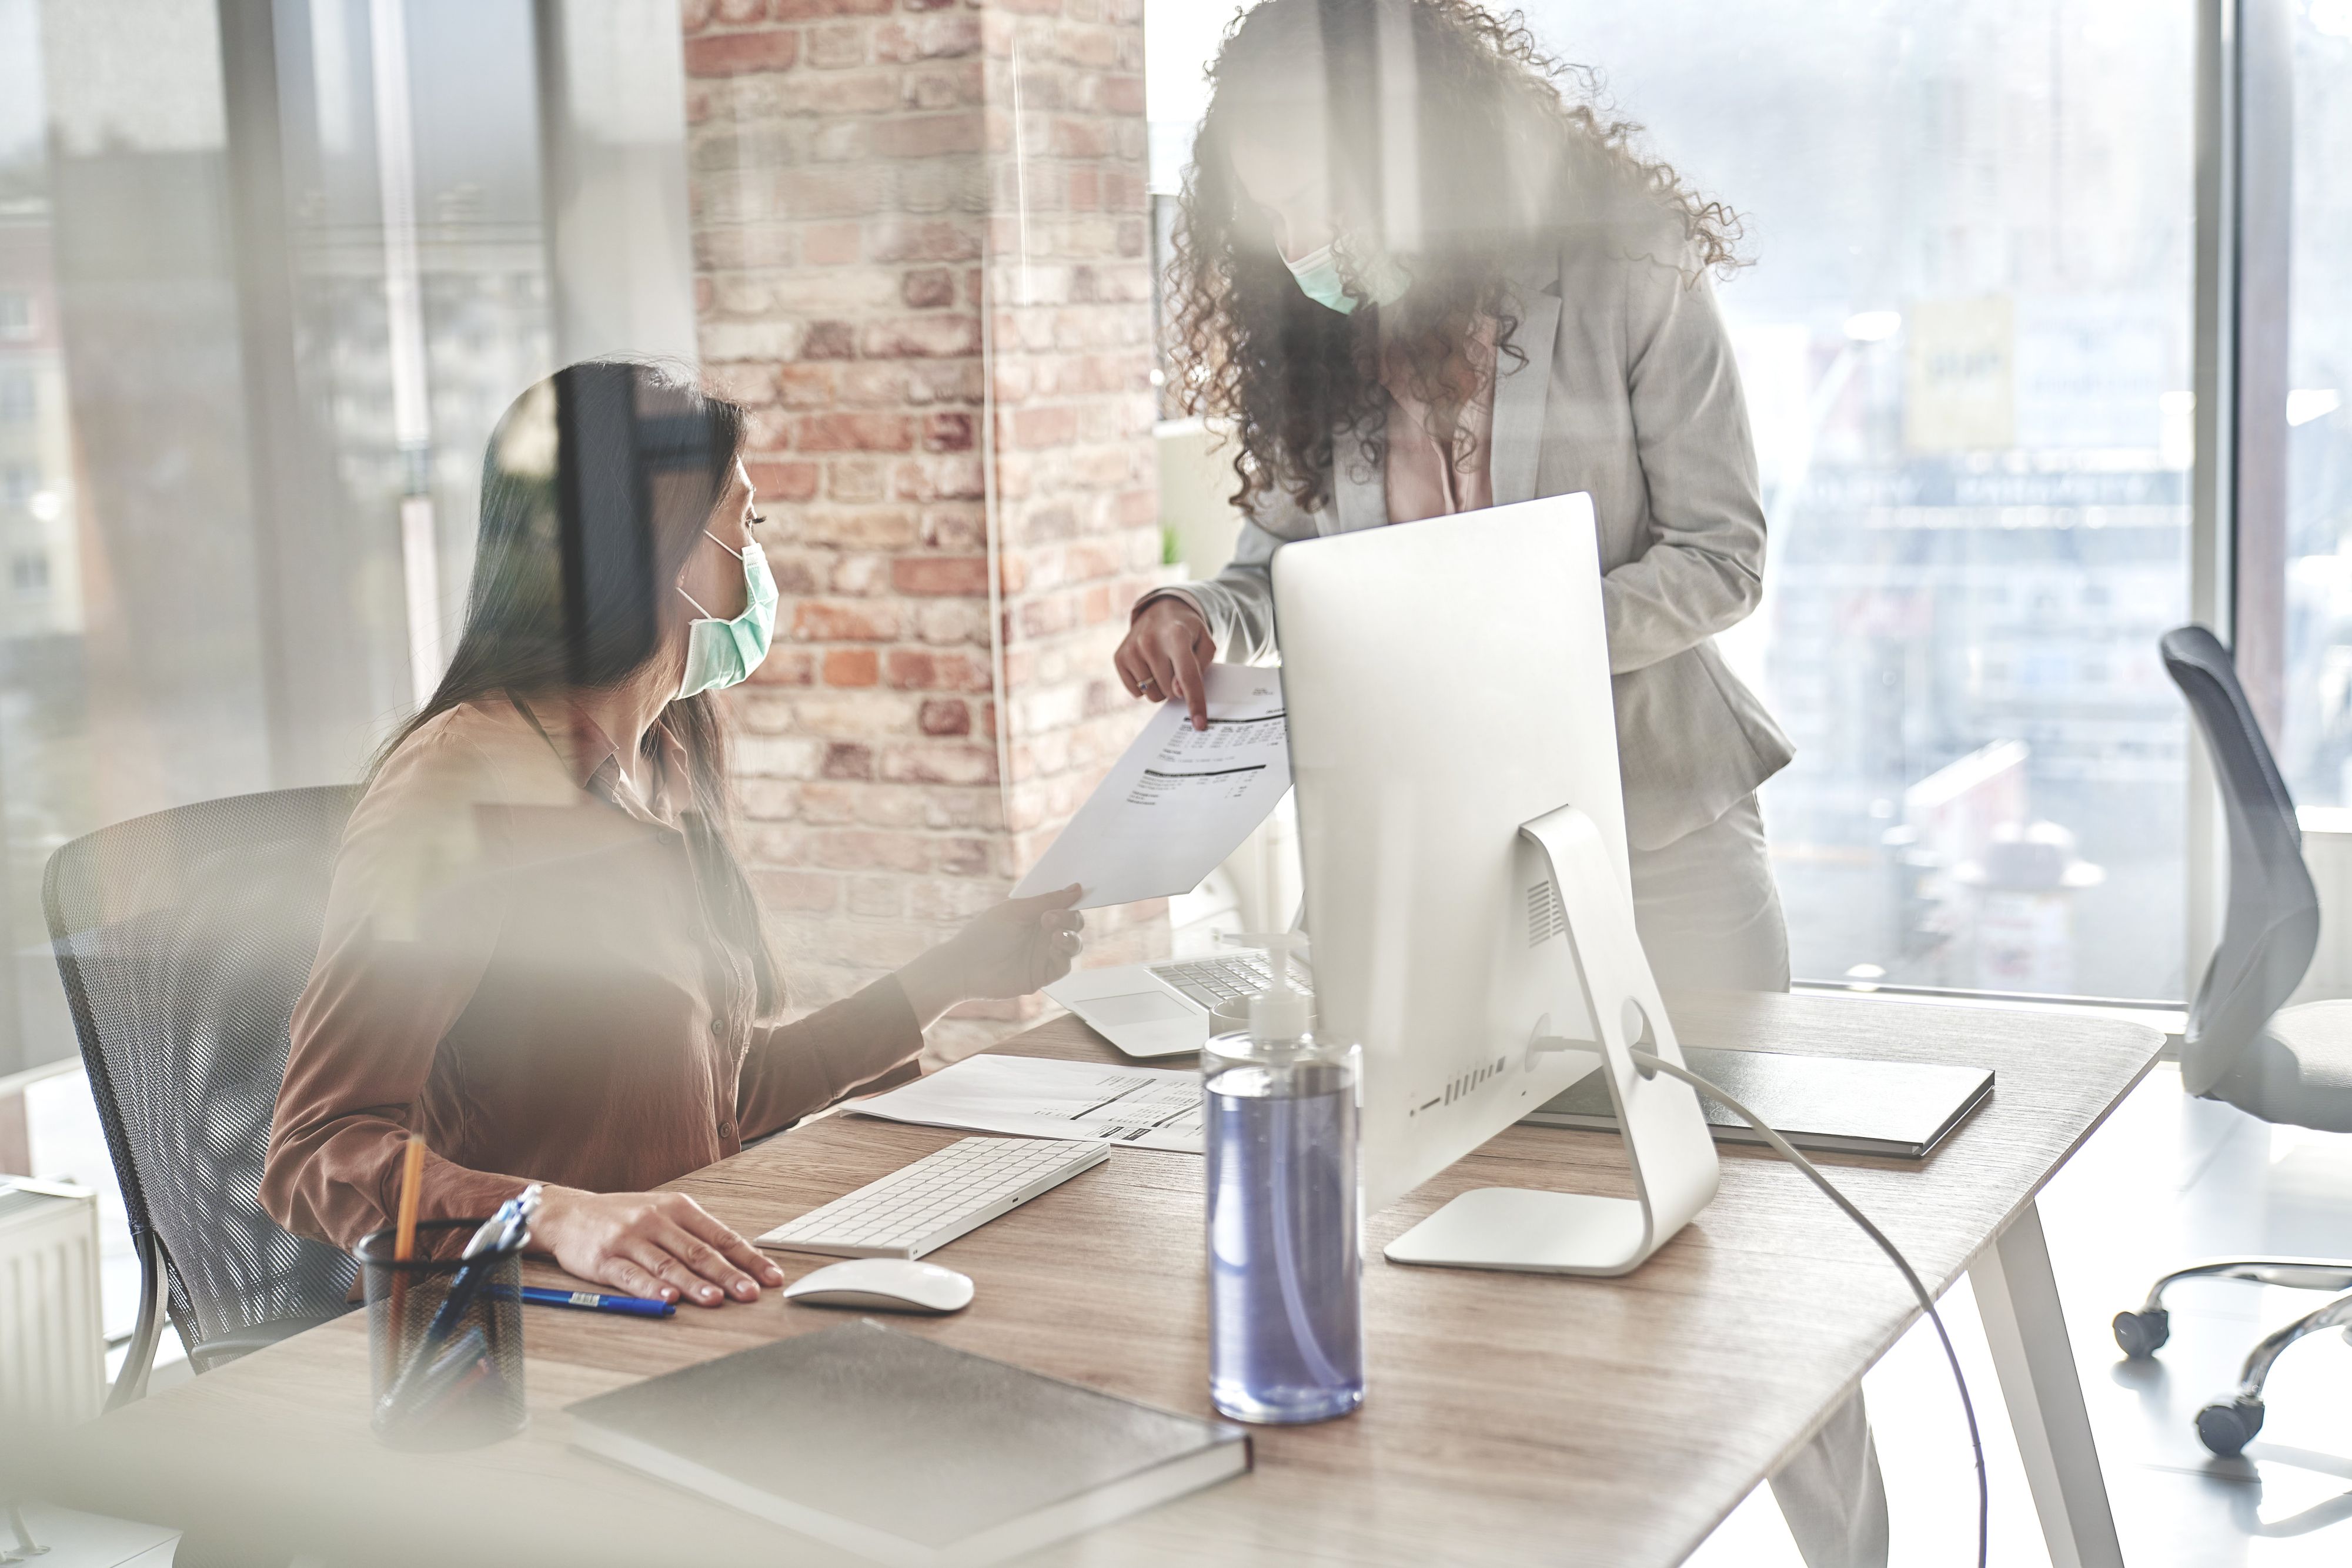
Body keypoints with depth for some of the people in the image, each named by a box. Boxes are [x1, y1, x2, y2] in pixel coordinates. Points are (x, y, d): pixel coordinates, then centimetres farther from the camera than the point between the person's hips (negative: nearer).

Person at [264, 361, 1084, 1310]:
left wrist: (955, 975, 24)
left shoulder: (668, 762, 15)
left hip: (681, 1298, 8)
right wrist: (560, 1215, -35)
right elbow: (314, 1156, -19)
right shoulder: (464, 788, -13)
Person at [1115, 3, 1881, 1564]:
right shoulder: (1320, 339, 2)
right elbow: (1289, 550, 8)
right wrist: (1204, 611, -15)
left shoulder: (1629, 286, -10)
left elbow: (1724, 556, -11)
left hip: (1659, 827, -3)